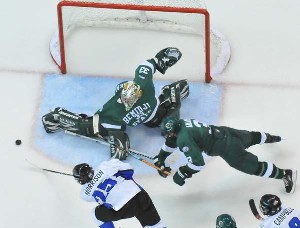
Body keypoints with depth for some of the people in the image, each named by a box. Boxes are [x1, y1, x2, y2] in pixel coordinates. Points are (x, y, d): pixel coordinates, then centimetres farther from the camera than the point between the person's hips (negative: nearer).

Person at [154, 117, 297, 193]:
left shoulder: (184, 139, -26)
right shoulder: (179, 124, 1)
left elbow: (197, 162, -27)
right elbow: (171, 142, 21)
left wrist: (182, 173, -17)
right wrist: (160, 158, 17)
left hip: (225, 148, -9)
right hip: (223, 132, 9)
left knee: (252, 166, -5)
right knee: (249, 137, 35)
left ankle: (286, 174, -1)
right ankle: (270, 138, 62)